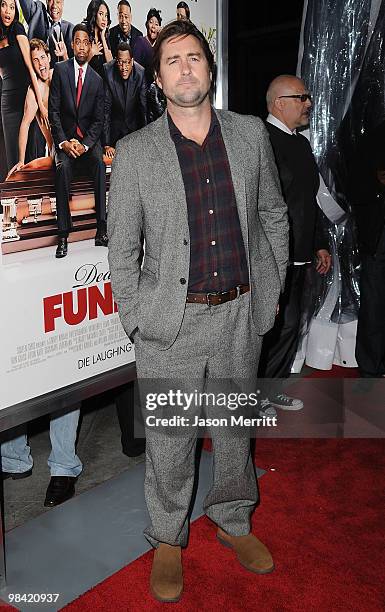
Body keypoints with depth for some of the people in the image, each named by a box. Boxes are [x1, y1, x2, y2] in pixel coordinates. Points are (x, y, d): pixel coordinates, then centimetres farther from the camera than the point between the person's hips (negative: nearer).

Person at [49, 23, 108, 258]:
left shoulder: (97, 79, 8)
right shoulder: (60, 70, 4)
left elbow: (99, 119, 3)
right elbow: (54, 110, -1)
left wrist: (85, 144, -13)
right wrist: (63, 142, -14)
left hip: (89, 139, 1)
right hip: (64, 137, -1)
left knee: (99, 163, -29)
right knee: (63, 167, -30)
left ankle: (101, 230, -28)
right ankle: (63, 235, -28)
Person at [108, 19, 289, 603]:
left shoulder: (251, 134, 4)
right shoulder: (134, 152, -4)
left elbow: (273, 215, 12)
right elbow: (121, 247, -1)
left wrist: (272, 289, 10)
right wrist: (137, 321, -4)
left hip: (241, 315, 3)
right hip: (172, 321, -2)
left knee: (236, 427, 18)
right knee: (170, 441, 9)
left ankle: (234, 521, 42)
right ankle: (168, 539, 33)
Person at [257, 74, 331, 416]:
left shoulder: (301, 144, 17)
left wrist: (320, 244, 21)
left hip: (298, 257, 9)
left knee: (289, 326, 16)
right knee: (268, 327, 0)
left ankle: (273, 390, 31)